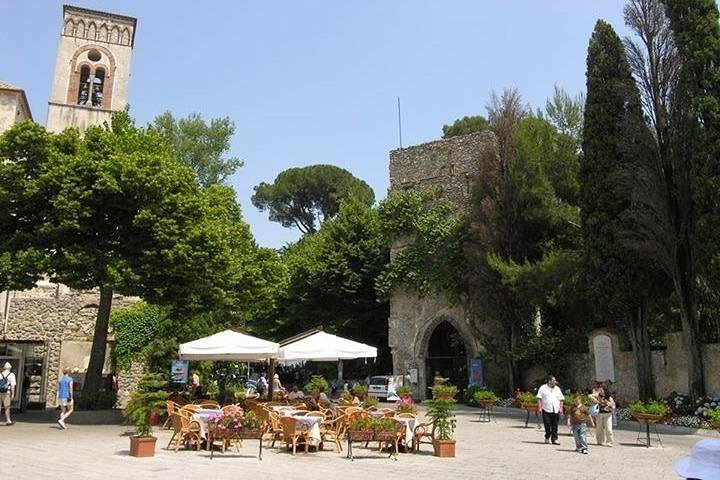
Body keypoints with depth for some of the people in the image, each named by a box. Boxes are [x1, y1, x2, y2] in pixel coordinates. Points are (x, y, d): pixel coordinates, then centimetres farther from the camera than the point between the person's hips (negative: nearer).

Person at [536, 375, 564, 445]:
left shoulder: (557, 389, 13)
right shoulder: (543, 388, 3)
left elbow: (561, 399, 15)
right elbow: (539, 398, 1)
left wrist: (561, 408, 5)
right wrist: (539, 407, -7)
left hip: (556, 410, 3)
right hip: (546, 410, -3)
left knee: (555, 426, 3)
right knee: (547, 424, -4)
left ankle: (554, 439, 12)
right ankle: (547, 437, 16)